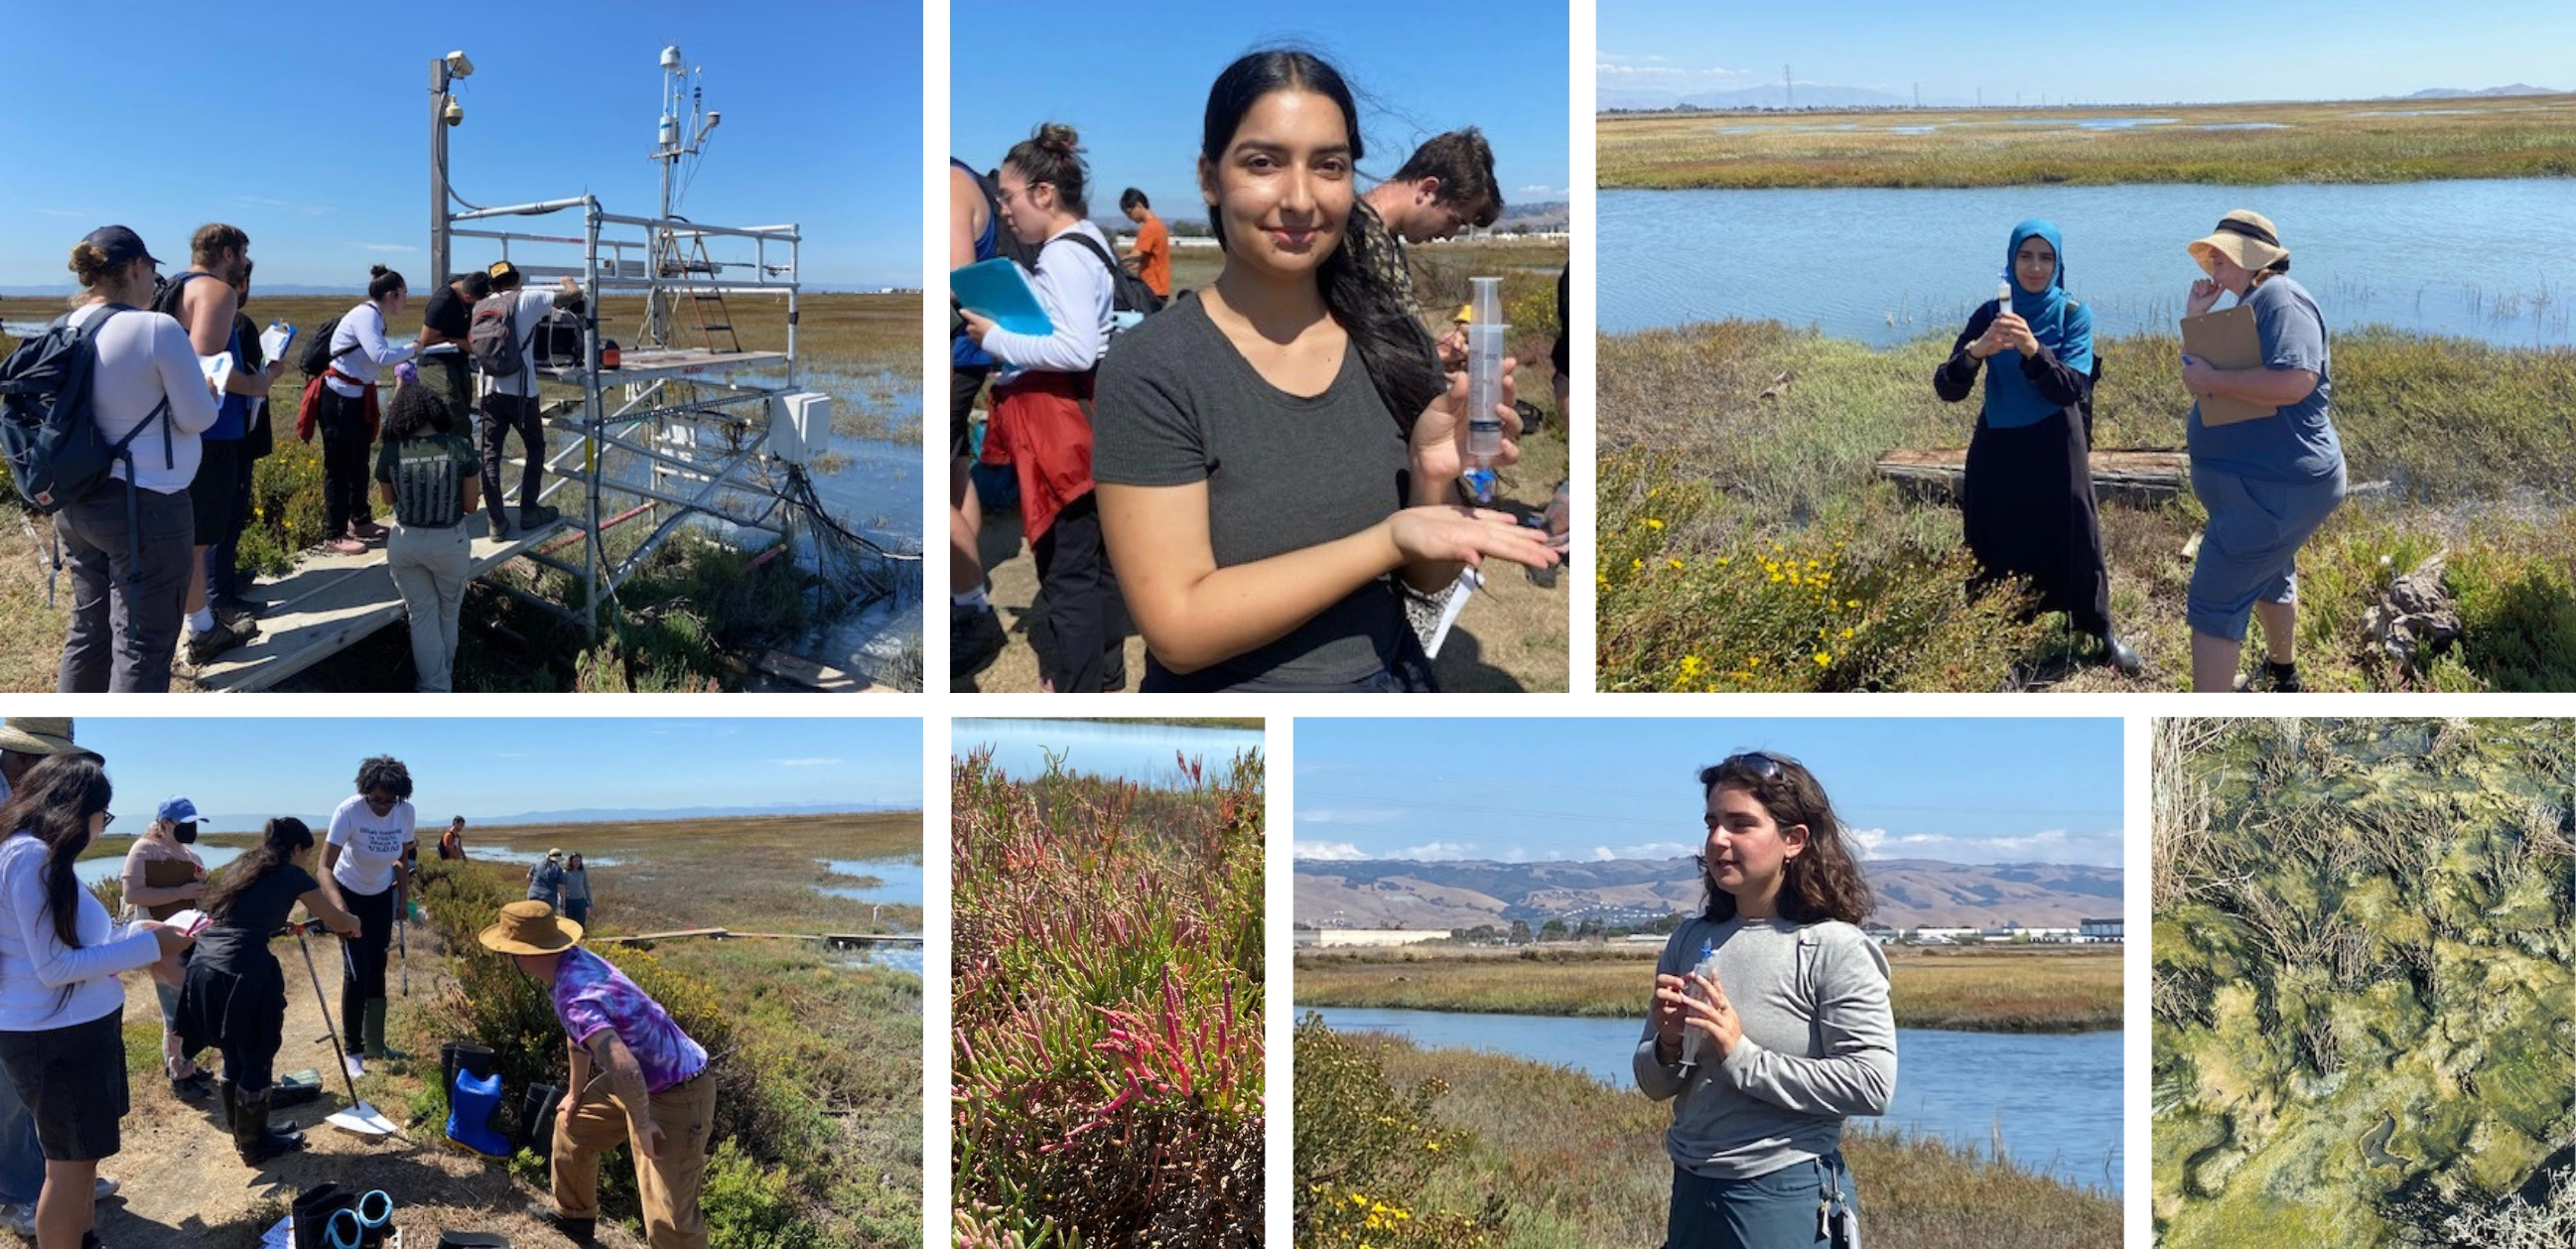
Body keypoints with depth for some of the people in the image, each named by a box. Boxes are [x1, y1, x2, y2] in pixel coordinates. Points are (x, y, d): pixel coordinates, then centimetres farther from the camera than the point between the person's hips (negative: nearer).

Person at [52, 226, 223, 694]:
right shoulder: (157, 330, -17)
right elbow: (197, 418, -11)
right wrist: (209, 392, 9)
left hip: (77, 502, 8)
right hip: (144, 505, -8)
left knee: (88, 629, 19)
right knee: (142, 644, 1)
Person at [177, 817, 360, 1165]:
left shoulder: (244, 869, 24)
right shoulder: (292, 876, 5)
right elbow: (337, 922, 12)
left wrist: (287, 925, 45)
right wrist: (353, 923, 34)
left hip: (204, 968, 7)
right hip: (242, 973, -7)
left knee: (234, 1057, 22)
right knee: (256, 1061, 8)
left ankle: (242, 1135, 34)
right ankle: (254, 1146, 19)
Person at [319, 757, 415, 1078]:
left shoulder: (405, 811, -18)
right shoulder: (349, 811, -30)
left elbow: (402, 861, -3)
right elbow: (325, 867, -33)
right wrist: (340, 909, -45)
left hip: (382, 896, 4)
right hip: (349, 893, -4)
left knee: (377, 969, 10)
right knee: (357, 971, -9)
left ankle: (374, 1043, 23)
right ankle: (352, 1052, -1)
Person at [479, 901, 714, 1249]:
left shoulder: (573, 996, -30)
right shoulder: (573, 960, 0)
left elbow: (624, 1067, -40)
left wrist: (641, 1125, -26)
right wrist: (576, 1093, 28)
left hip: (676, 1095, -11)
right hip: (643, 1081, 11)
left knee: (668, 1216, -15)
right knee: (572, 1123, 29)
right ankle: (574, 1215, 50)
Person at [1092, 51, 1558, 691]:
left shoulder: (1392, 341, -4)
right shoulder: (1152, 371, -17)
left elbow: (1426, 577, 1)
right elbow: (1179, 628, -22)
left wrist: (1433, 478, -19)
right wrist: (1392, 538, -26)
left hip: (1391, 674, 4)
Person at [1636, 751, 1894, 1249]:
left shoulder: (1834, 948, -10)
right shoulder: (1691, 940, 6)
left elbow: (1872, 1086, -18)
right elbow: (1653, 1084, 12)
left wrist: (1742, 1056, -19)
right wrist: (1669, 1047, -10)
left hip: (1786, 1197, -6)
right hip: (1692, 1189, 6)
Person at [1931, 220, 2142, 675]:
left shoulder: (2073, 315, -6)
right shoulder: (1989, 315, -2)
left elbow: (2071, 388, -18)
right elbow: (1946, 389, -11)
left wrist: (2032, 349, -35)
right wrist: (1975, 351, -32)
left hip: (2055, 450, -1)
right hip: (1997, 450, 1)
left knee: (2075, 537, 4)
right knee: (1992, 547, 5)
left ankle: (2100, 632, 20)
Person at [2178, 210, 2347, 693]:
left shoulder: (2279, 297, -19)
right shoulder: (2250, 303, 14)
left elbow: (2296, 380, -34)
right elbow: (2209, 372, 17)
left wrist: (2210, 379, -26)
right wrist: (2195, 320, 4)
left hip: (2272, 486, -11)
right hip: (2273, 479, 11)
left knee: (2214, 605, -11)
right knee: (2270, 578, 31)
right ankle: (2283, 676, 53)